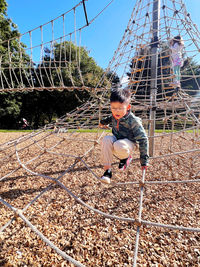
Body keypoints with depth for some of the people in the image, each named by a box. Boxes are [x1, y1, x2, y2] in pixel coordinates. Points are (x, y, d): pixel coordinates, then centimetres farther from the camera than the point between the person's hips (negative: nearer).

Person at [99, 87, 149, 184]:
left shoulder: (133, 121, -23)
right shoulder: (115, 115, -7)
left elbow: (143, 140, -19)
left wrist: (144, 160, -19)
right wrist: (103, 121, 35)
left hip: (128, 143, -4)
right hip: (115, 141, 5)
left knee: (119, 146, -40)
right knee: (106, 139, -31)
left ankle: (126, 158, -2)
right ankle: (107, 170, -24)